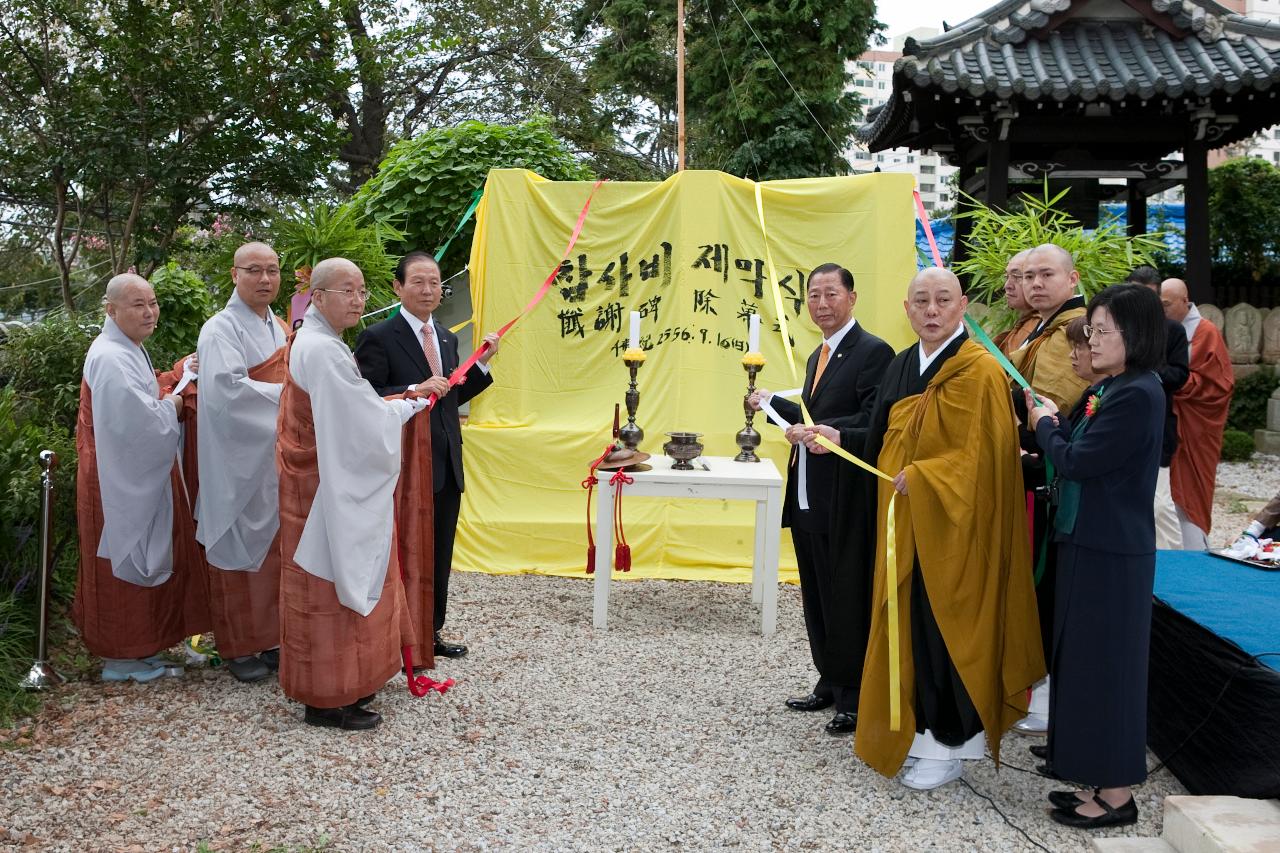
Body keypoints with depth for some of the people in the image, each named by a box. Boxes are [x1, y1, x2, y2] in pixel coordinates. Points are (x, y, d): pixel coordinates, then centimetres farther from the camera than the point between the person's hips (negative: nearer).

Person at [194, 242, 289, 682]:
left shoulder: (281, 329, 13)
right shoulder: (221, 330, -11)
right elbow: (227, 388, -25)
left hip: (278, 459, 7)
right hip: (239, 462, -7)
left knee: (274, 546, 11)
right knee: (240, 548, 2)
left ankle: (269, 637, 22)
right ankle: (239, 648, 13)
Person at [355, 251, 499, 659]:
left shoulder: (447, 338, 13)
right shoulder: (379, 337, -10)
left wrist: (481, 363, 7)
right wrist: (414, 390, -25)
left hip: (446, 464, 7)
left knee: (440, 553, 15)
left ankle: (431, 631, 29)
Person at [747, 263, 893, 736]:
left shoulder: (872, 352, -13)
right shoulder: (819, 355, 16)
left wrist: (817, 431, -29)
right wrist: (773, 402, 23)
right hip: (806, 500, 9)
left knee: (845, 603, 2)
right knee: (817, 601, 18)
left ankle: (855, 697, 16)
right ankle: (829, 684, 32)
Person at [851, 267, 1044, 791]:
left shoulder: (980, 371, -13)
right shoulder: (901, 367, 11)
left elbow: (981, 457, -18)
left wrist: (918, 480, -19)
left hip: (951, 528, -7)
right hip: (904, 526, 7)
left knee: (945, 627, 1)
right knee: (908, 625, 13)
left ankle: (947, 745, 14)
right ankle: (913, 726, 27)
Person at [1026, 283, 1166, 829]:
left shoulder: (1137, 395, -18)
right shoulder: (1110, 390, 11)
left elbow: (1076, 460, -20)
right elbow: (1079, 452, 12)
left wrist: (1046, 425, -3)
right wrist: (1053, 424, -2)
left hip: (1110, 554, -9)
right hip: (1088, 543, 10)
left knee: (1104, 665, 0)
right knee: (1085, 661, 15)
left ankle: (1116, 795, 12)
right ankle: (1099, 782, 27)